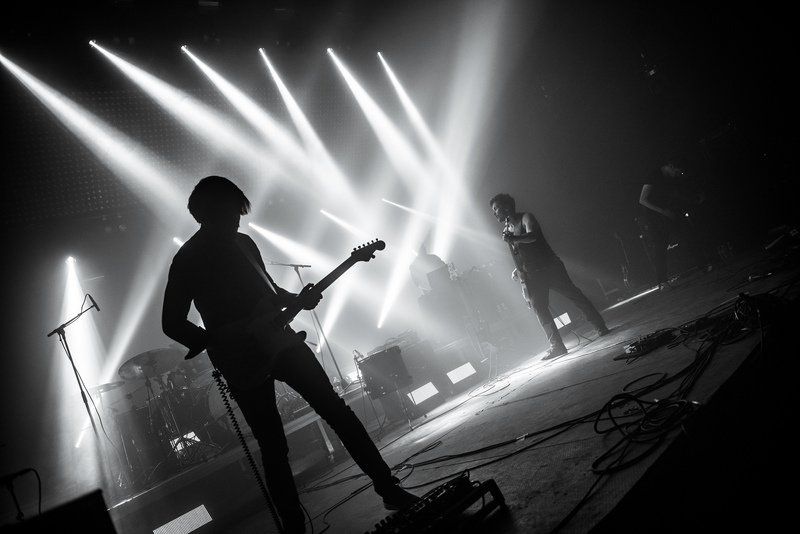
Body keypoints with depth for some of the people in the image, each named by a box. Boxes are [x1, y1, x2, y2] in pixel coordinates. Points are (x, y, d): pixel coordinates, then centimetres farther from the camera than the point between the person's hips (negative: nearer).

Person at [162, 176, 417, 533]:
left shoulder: (243, 243, 10)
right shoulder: (187, 261, -7)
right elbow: (172, 323, -7)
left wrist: (297, 300, 3)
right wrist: (218, 344, -18)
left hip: (279, 340, 5)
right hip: (243, 364, -5)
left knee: (333, 407, -2)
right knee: (273, 446, 1)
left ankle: (389, 488, 4)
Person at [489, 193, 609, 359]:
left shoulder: (525, 218, -2)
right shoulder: (506, 230, 17)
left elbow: (532, 236, -24)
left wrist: (514, 239, -41)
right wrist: (517, 270, 13)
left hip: (549, 266, -5)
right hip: (531, 276, 6)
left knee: (574, 294, -4)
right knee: (539, 308, -6)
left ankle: (601, 327, 7)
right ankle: (556, 346, -6)